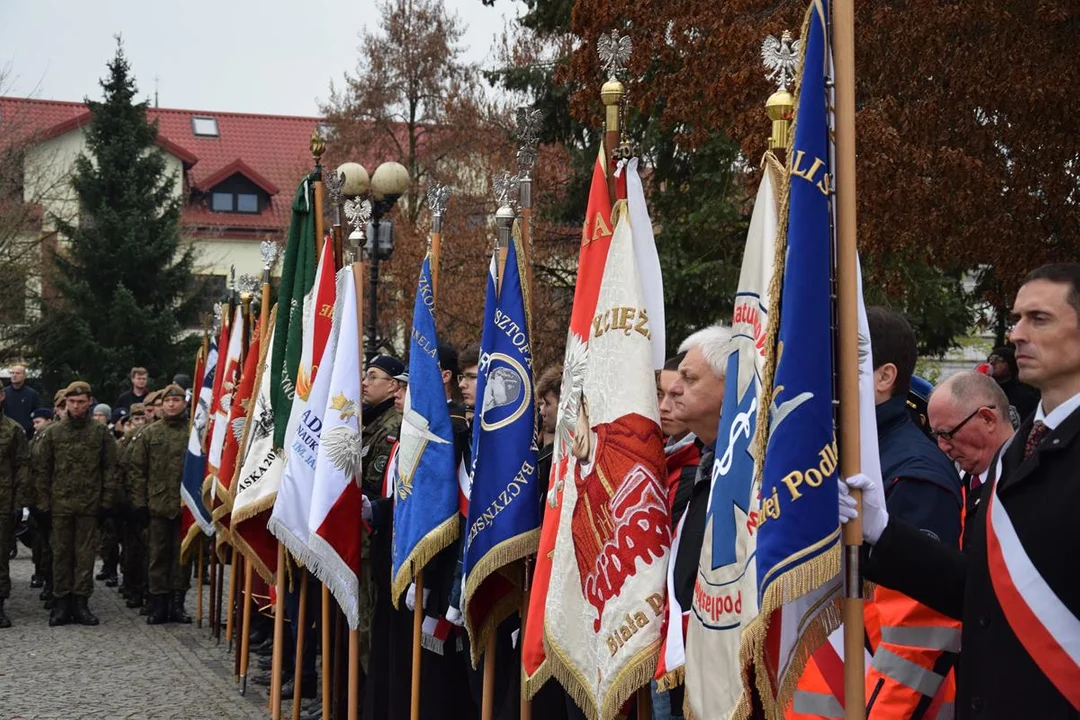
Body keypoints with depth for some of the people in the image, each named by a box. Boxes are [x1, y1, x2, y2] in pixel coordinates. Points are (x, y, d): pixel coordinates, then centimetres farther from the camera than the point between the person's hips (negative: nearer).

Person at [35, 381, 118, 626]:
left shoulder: (101, 433, 3)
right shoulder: (53, 433, 6)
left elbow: (109, 468, 3)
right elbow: (42, 469, 7)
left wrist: (105, 501, -2)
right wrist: (45, 502, 1)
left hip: (89, 505, -1)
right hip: (60, 504, 1)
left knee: (85, 554, 2)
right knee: (61, 553, 4)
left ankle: (81, 602, 7)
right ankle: (61, 603, 9)